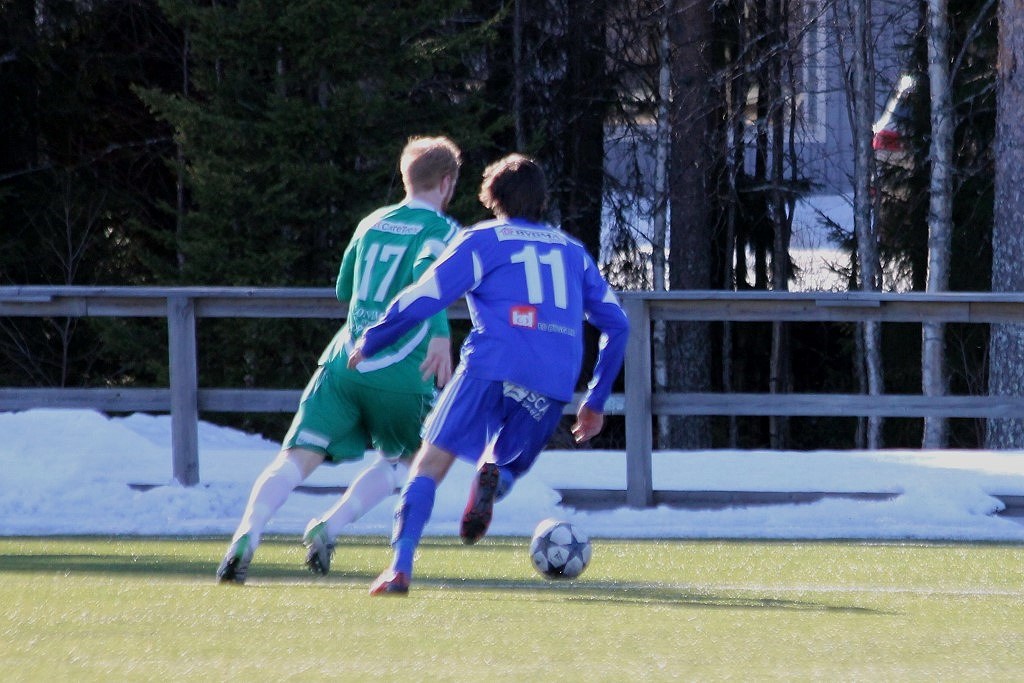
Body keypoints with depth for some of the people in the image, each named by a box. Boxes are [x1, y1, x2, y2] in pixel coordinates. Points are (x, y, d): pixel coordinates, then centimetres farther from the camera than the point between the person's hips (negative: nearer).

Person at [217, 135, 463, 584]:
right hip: (401, 374, -3)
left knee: (298, 457, -6)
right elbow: (428, 273, -19)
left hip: (344, 361, 3)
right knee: (402, 461, 22)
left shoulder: (371, 224, 19)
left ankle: (247, 535, -30)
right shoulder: (441, 230, 2)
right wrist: (440, 335, -31)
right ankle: (328, 528, 4)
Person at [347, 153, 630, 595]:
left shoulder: (482, 240, 14)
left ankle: (401, 568, -19)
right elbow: (616, 325, 23)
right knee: (507, 467, 19)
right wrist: (595, 402, 28)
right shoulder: (573, 251, 26)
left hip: (492, 364, -3)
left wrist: (369, 343, 21)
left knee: (432, 460, -1)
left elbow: (421, 301, 7)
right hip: (554, 385, 3)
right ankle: (494, 477, -20)